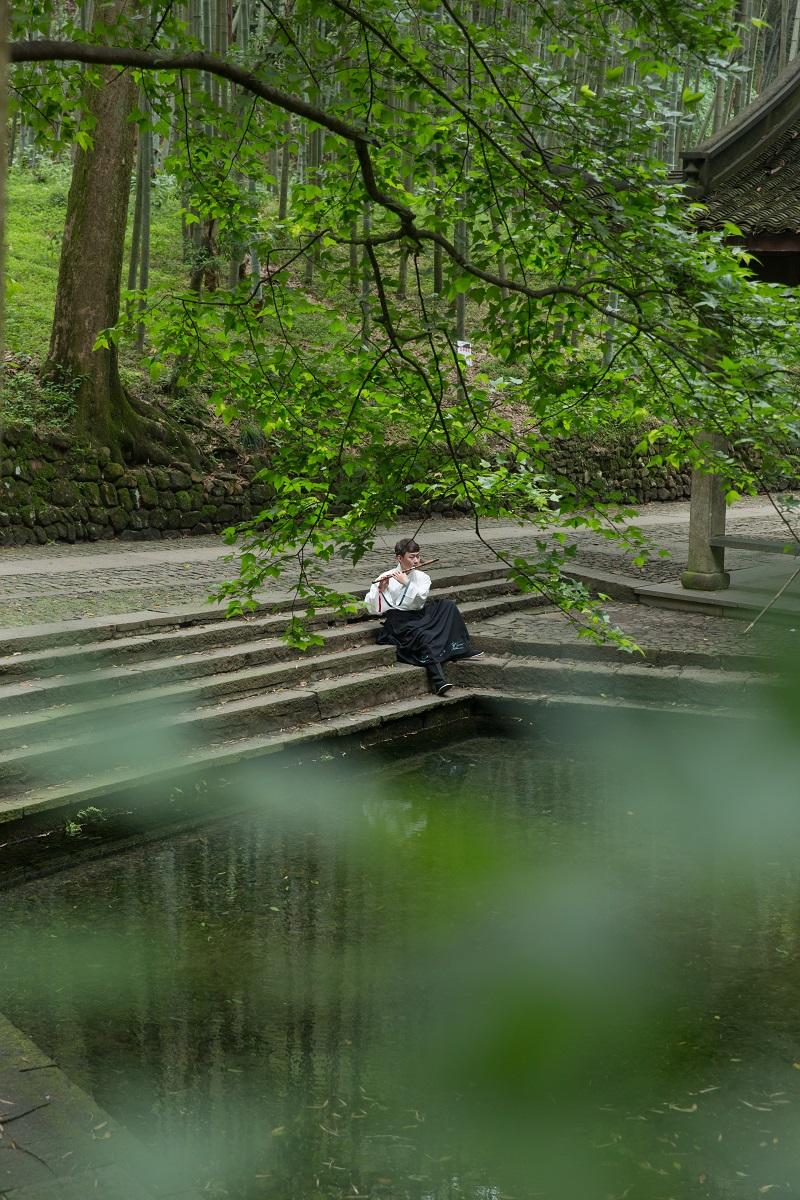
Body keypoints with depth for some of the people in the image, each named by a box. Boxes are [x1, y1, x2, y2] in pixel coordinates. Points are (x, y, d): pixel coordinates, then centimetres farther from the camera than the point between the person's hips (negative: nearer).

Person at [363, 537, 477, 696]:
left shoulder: (422, 577, 12)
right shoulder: (385, 578, 2)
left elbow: (420, 600, -9)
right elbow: (373, 609, -6)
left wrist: (406, 583, -18)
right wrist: (381, 589, -21)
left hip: (419, 616, 5)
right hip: (399, 621, -5)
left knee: (447, 606, -16)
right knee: (424, 636, -34)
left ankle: (459, 649, -18)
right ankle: (439, 682, -44)